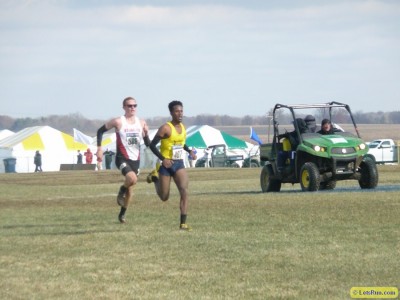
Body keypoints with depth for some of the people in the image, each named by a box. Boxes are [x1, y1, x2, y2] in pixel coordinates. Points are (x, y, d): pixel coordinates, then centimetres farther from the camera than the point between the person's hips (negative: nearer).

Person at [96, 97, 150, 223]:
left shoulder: (141, 123, 5)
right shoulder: (118, 122, -7)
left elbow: (148, 144, 6)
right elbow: (100, 131, 0)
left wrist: (146, 134, -15)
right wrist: (99, 148, -8)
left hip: (135, 159, 5)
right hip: (122, 158, -5)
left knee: (130, 189, 12)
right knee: (132, 179, -30)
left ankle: (122, 214, 30)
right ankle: (121, 191, 3)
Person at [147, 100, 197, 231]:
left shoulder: (183, 128, 7)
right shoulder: (165, 128, -13)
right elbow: (152, 145, -12)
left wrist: (190, 151, 9)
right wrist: (163, 159, -22)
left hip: (179, 164, 5)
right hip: (166, 164, -5)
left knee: (184, 191, -16)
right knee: (164, 197, 7)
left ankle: (183, 223, -15)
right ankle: (155, 177, 40)